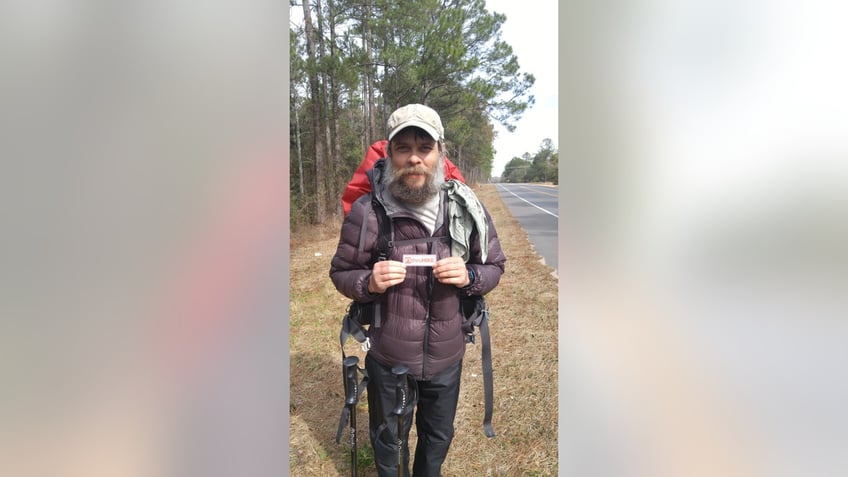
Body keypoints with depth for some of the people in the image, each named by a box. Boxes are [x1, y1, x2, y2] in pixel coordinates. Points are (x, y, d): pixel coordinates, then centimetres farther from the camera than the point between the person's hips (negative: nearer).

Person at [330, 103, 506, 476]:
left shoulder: (466, 208, -10)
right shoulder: (367, 212, -16)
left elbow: (494, 266, 0)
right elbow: (341, 273, -4)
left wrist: (469, 277, -22)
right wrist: (369, 283, -26)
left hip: (447, 358, 2)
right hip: (389, 360, -2)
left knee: (439, 437, 27)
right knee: (388, 443, 22)